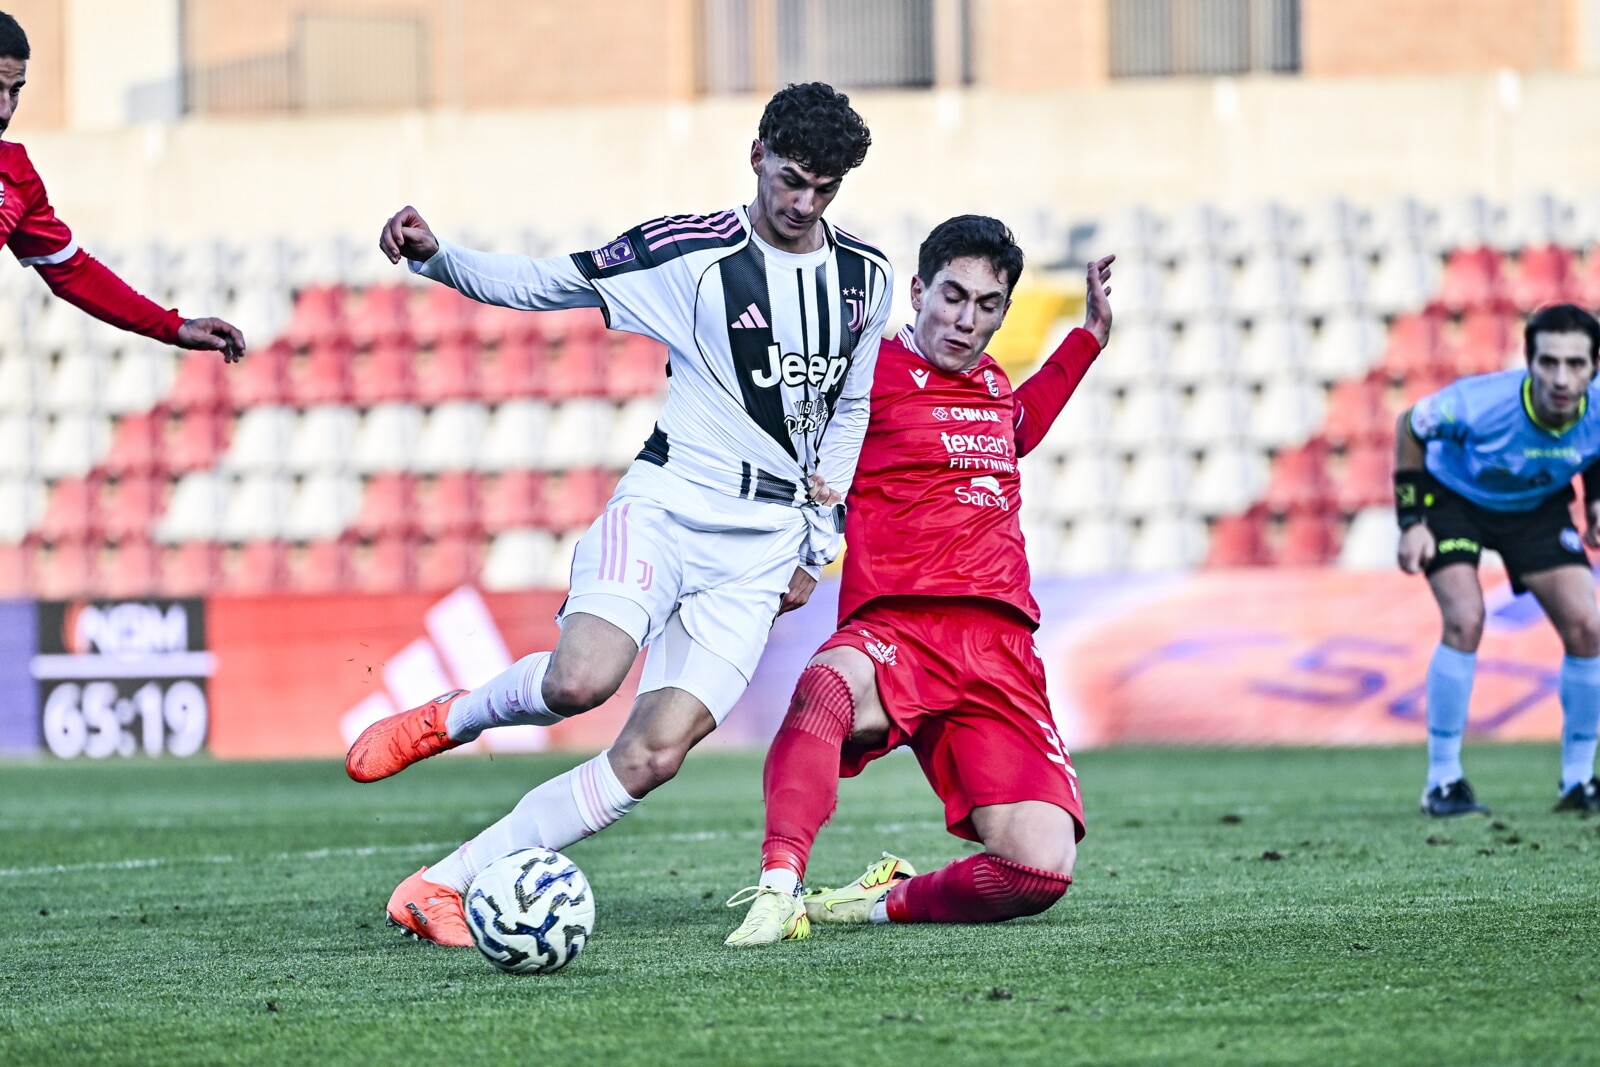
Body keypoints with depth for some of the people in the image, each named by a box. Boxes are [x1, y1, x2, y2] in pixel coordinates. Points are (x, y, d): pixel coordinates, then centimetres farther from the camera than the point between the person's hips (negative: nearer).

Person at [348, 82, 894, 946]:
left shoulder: (867, 279, 9)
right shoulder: (690, 253, -4)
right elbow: (543, 284, -2)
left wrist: (818, 548, 16)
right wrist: (435, 258, -20)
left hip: (762, 548, 3)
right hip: (666, 507, -3)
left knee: (654, 755, -14)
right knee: (581, 680, -32)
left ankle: (441, 887, -8)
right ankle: (446, 718, 2)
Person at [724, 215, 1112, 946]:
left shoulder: (992, 383, 23)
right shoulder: (874, 371, 2)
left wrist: (1089, 335, 46)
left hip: (999, 644, 5)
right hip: (895, 629, -5)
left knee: (1041, 871, -15)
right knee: (827, 685, -45)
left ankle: (889, 901, 9)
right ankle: (778, 892, -45)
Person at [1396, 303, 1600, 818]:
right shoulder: (1479, 403, -38)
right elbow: (1409, 426, -17)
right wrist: (1412, 522, -18)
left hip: (1539, 507, 4)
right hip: (1453, 497, -4)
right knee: (1465, 621, -23)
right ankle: (1442, 781, -10)